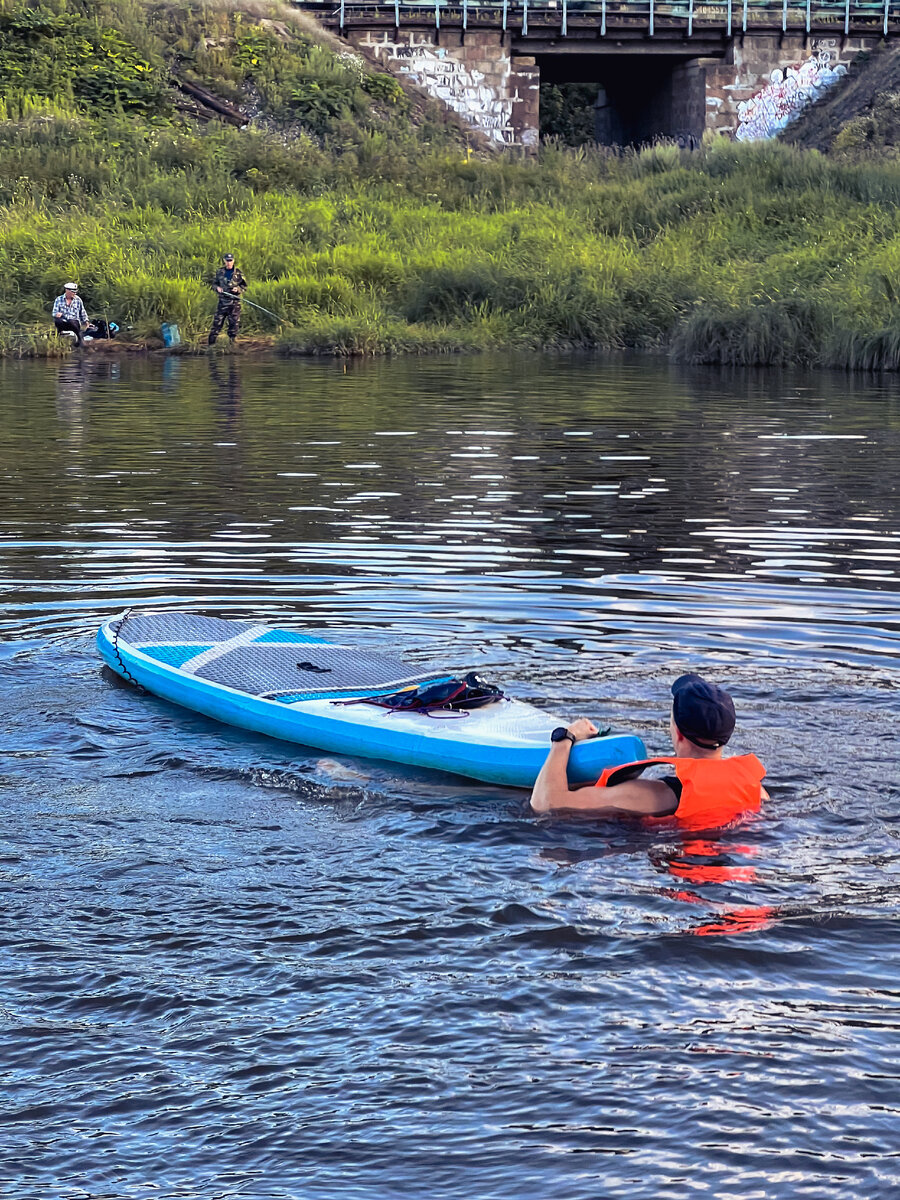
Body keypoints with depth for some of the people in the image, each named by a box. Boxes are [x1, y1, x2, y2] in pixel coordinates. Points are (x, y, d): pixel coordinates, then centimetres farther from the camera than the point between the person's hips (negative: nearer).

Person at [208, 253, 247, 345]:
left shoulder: (238, 273, 2)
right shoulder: (220, 272, 7)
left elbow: (244, 285, 7)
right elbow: (214, 283, 16)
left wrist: (238, 289, -13)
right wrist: (217, 287, -6)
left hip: (234, 301, -1)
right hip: (222, 301, 1)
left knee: (234, 322, 1)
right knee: (217, 321, 0)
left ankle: (232, 341, 12)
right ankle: (211, 342, 5)